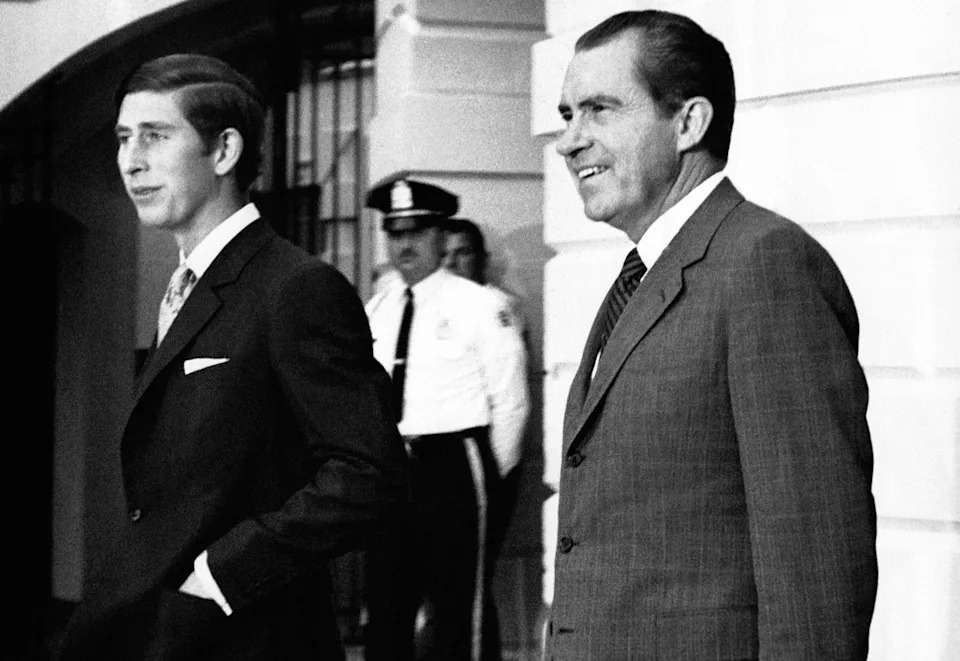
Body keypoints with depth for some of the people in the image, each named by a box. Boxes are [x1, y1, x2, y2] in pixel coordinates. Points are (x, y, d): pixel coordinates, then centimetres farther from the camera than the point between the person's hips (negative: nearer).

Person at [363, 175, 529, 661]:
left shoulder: (479, 306, -4)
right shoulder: (374, 312, 13)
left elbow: (510, 401, -3)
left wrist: (489, 476, 0)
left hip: (453, 467, -5)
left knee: (460, 610, -3)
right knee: (385, 608, 8)